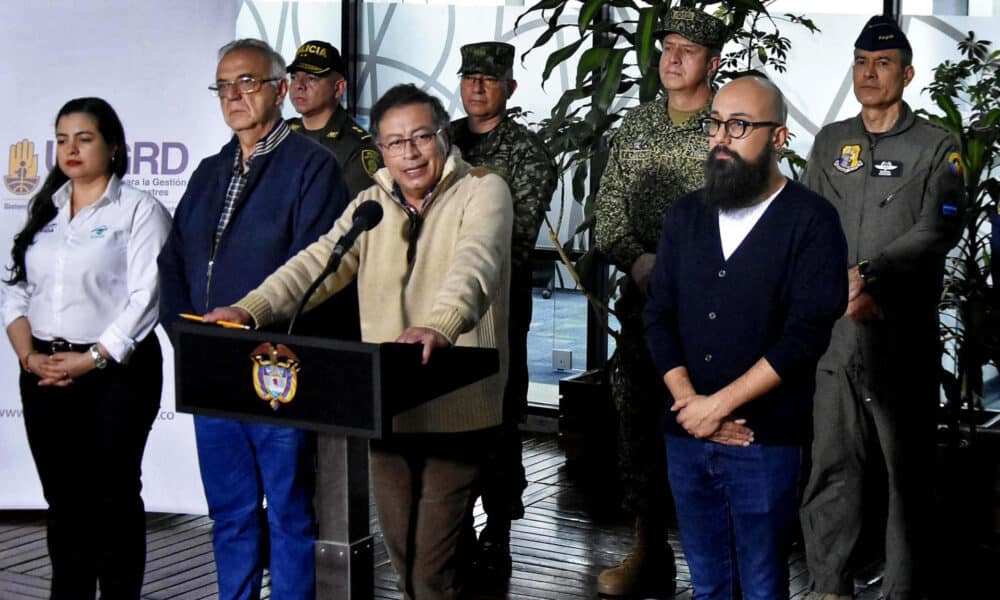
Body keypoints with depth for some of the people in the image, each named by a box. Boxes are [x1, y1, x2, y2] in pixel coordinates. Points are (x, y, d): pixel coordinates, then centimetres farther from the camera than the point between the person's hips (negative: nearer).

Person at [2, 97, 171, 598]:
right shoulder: (43, 211, 15)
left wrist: (91, 359, -15)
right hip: (45, 375, 5)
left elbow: (145, 297, -12)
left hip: (117, 372, -5)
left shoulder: (139, 210, -3)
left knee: (113, 495, 0)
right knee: (63, 497, 10)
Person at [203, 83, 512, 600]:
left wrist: (440, 324, -45)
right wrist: (251, 309, -19)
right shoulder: (371, 205, 12)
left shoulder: (483, 190, -6)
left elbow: (474, 262, -25)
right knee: (401, 553, 15)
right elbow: (319, 262, -1)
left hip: (454, 408, -5)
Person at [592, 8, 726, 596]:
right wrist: (639, 261, -6)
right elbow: (608, 212, 11)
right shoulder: (636, 124, 13)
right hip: (643, 303, 5)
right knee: (639, 421, 7)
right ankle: (649, 552, 19)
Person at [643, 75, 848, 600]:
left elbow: (807, 333, -14)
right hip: (686, 435, 5)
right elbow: (658, 317, 6)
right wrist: (690, 404, -9)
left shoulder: (810, 220, -6)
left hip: (764, 440, -4)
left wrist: (718, 405, -16)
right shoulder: (686, 215, 10)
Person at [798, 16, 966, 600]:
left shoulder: (937, 144, 4)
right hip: (834, 330, 3)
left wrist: (871, 275, -18)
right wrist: (839, 288, -9)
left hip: (905, 332, -3)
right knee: (831, 464, 4)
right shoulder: (831, 141, 15)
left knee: (908, 467, 2)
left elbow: (942, 226, -8)